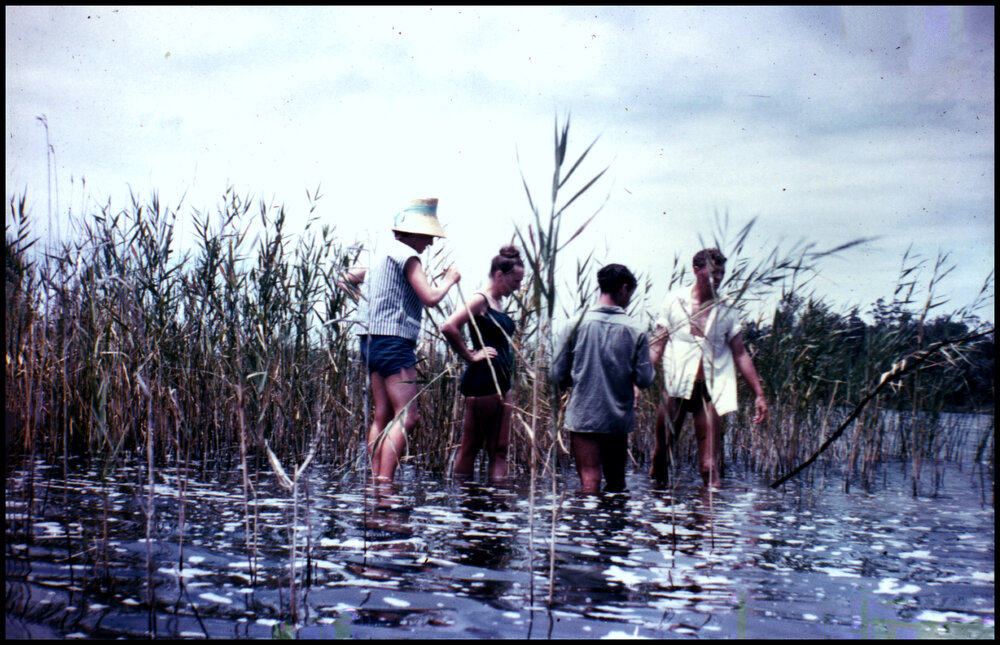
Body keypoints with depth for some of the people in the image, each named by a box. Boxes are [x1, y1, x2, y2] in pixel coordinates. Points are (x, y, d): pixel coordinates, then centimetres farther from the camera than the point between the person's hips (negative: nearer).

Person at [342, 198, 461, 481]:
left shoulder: (382, 254, 19)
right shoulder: (406, 255, -10)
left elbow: (350, 277, 33)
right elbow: (431, 297, -18)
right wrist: (449, 279, -2)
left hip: (373, 341, 10)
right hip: (393, 342, -10)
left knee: (383, 416, 9)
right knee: (407, 416, -13)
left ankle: (377, 480, 8)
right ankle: (384, 481, -20)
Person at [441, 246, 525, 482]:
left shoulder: (496, 303, 16)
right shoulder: (479, 300, -11)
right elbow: (448, 327, -25)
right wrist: (470, 355, -14)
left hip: (501, 383, 9)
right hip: (482, 382, -9)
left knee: (499, 448, 8)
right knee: (471, 446, -3)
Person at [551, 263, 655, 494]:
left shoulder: (577, 324, -4)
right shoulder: (635, 331, -6)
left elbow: (558, 375, -2)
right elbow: (645, 380, -6)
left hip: (582, 417, 0)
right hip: (619, 419, 1)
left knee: (590, 483, -1)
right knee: (616, 483, 16)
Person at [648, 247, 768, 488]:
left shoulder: (726, 310, 6)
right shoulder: (674, 300, 3)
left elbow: (741, 355, 11)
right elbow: (656, 346, 3)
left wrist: (759, 394, 7)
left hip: (710, 390, 0)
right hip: (675, 387, 0)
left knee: (709, 466, -5)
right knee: (661, 454, 8)